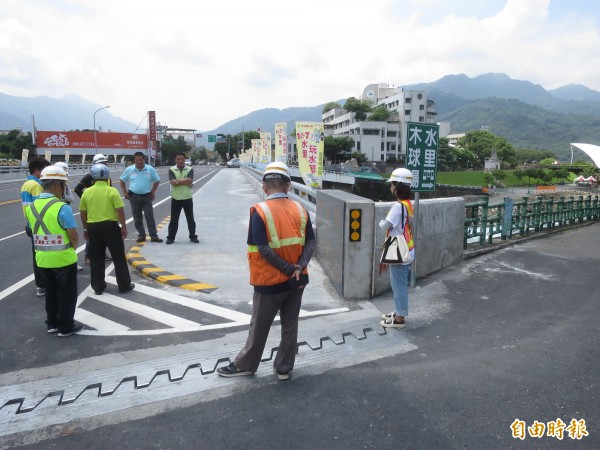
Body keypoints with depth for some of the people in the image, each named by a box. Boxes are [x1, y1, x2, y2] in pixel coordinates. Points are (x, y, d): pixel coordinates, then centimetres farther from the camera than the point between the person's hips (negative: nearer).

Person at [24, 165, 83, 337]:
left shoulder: (31, 207, 0)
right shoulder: (62, 208, -21)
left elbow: (34, 231, 9)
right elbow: (74, 237, -18)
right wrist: (72, 248, 3)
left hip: (42, 259, 6)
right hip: (63, 259, -6)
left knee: (50, 292, 21)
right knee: (66, 294, 9)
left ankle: (52, 323, 34)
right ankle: (66, 327, 20)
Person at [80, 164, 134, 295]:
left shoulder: (87, 192, 3)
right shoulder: (112, 191, -8)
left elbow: (83, 213, 8)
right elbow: (120, 210, -12)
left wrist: (85, 228, 18)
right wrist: (123, 227, -3)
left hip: (93, 227, 3)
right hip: (110, 226, -3)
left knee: (96, 259, 12)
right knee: (118, 257, 6)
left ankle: (98, 287, 18)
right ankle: (124, 285, 12)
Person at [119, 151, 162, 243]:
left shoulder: (150, 169, -4)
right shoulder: (129, 169, -1)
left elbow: (156, 181, 5)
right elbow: (122, 181, 10)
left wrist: (153, 192, -2)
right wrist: (125, 192, 3)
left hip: (146, 196, -1)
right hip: (134, 197, 2)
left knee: (150, 216, -2)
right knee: (137, 218, 7)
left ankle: (154, 236, 1)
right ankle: (141, 235, 18)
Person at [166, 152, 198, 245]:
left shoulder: (190, 169, -1)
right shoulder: (171, 170, -2)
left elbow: (190, 180, -17)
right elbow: (173, 182, -17)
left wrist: (178, 181, -16)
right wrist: (186, 182, -16)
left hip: (187, 198, 1)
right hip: (175, 199, 0)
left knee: (190, 219, 9)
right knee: (174, 219, 6)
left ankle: (193, 236, 21)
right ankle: (171, 237, 15)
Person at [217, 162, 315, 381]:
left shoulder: (260, 211, -15)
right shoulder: (300, 209, -1)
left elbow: (263, 250, -20)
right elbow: (310, 243, -4)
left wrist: (289, 269, -15)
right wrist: (298, 268, -13)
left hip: (270, 281, -4)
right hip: (297, 280, 4)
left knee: (259, 326, 12)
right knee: (290, 325, 16)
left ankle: (245, 365, 31)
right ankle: (284, 368, 29)